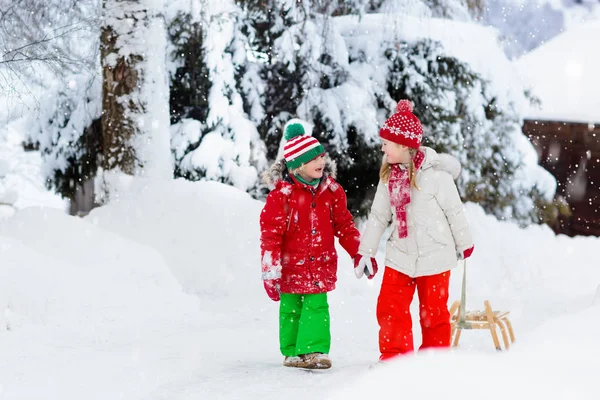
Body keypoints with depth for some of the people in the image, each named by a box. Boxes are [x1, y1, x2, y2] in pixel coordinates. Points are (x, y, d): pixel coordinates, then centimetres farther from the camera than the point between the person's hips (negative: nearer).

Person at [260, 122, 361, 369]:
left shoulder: (331, 190, 0)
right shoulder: (282, 194, -14)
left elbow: (344, 225, 11)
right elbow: (270, 234, -13)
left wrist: (360, 253, 9)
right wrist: (270, 272, -15)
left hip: (321, 263, 2)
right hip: (291, 265, -2)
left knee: (317, 306, -6)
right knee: (291, 310, 9)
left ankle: (315, 351, -1)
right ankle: (292, 353, 22)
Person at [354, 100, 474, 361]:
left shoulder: (435, 173, -15)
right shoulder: (389, 175, 3)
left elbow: (455, 210, -5)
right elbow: (378, 216, 11)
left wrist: (464, 244, 4)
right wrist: (365, 251, 10)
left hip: (434, 256, -5)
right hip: (400, 255, 5)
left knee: (433, 312, 5)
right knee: (389, 309, 0)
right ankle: (394, 358, 13)